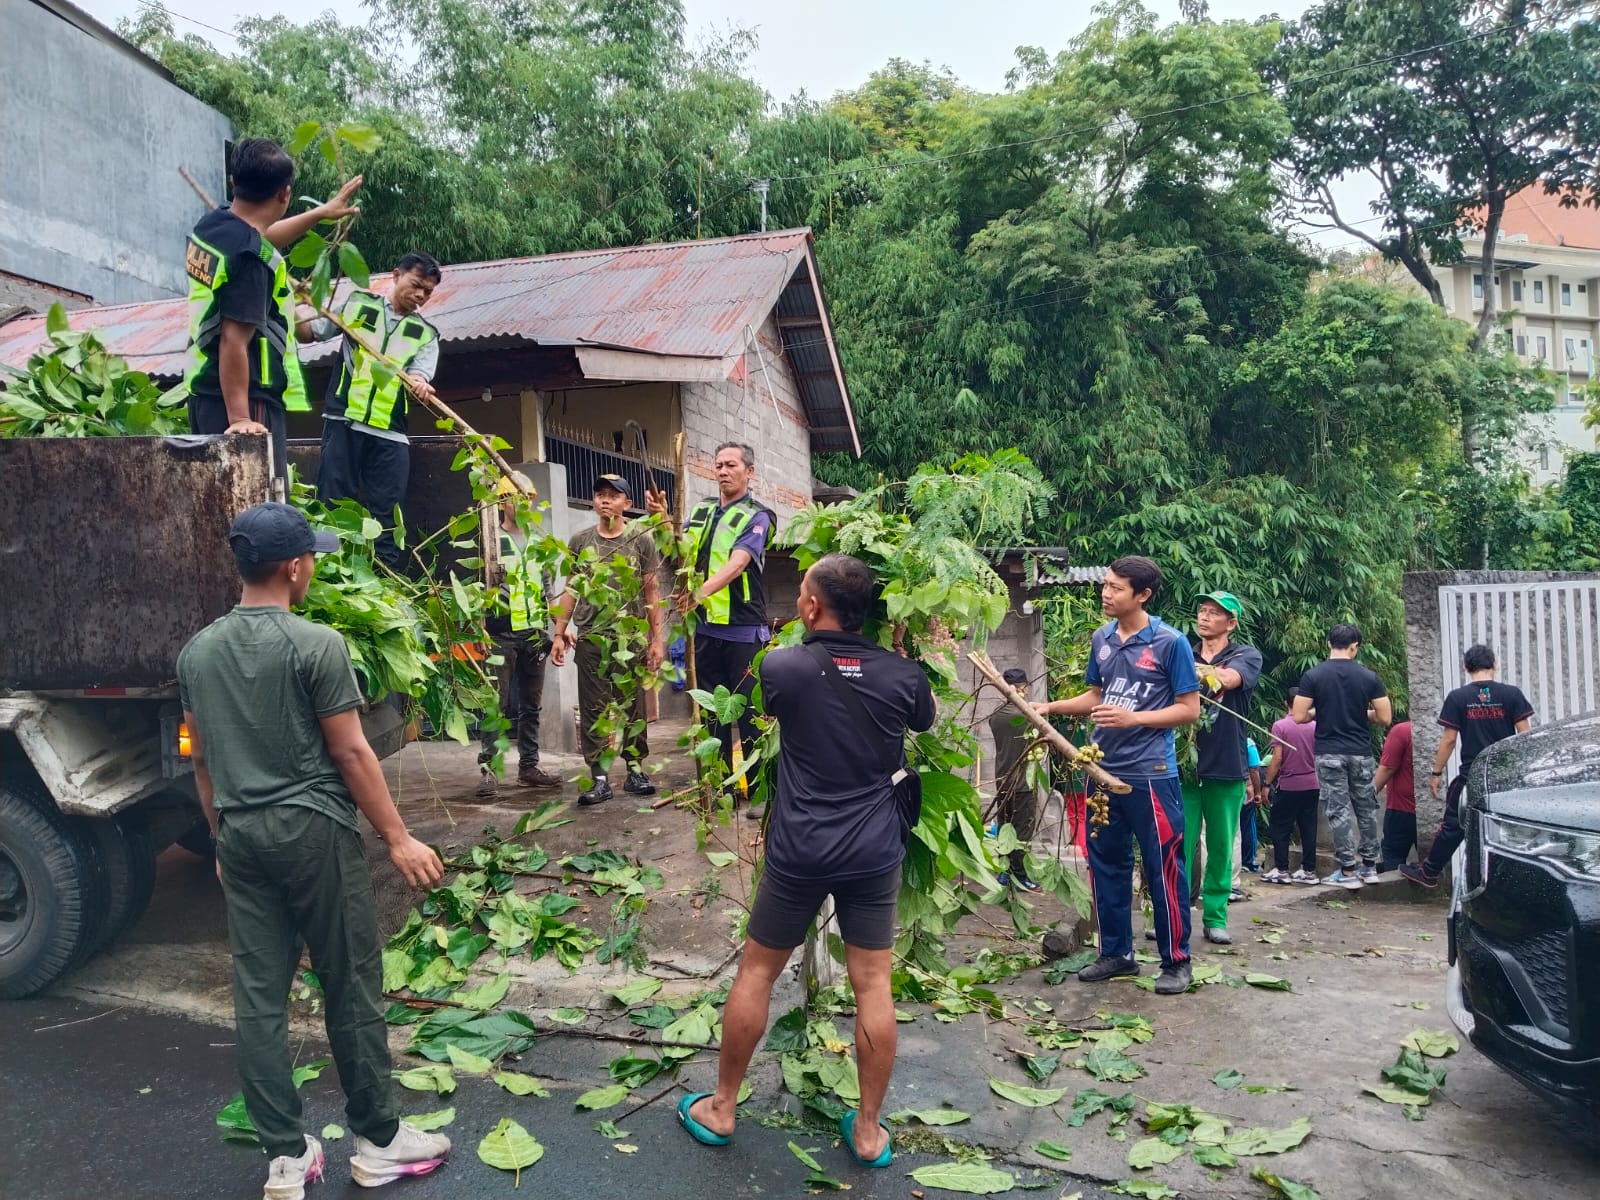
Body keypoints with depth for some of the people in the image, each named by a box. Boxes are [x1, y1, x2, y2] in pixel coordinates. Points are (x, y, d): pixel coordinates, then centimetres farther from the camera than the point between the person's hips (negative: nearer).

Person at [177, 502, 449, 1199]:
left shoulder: (196, 652, 7)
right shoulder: (316, 645, -13)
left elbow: (202, 762, 13)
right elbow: (350, 753, -13)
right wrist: (397, 838, -6)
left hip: (241, 837, 6)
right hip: (313, 830, -6)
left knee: (258, 997, 9)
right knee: (351, 989, 5)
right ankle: (377, 1142, 17)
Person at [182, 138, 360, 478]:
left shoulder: (212, 225, 8)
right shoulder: (251, 257, -20)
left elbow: (263, 238, 32)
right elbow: (234, 341, -25)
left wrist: (321, 213, 40)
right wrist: (240, 418, -26)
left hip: (206, 392, 10)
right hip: (245, 399, -10)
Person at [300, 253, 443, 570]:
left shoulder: (426, 334, 12)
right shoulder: (357, 303, 10)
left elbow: (417, 377, -3)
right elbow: (309, 333, 15)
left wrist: (419, 386, -28)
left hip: (391, 434, 1)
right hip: (344, 422, -1)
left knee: (386, 514, 1)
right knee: (333, 503, 0)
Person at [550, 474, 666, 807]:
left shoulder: (641, 539, 2)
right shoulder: (580, 542, 8)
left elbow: (651, 592, 4)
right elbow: (570, 590, 11)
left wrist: (657, 638, 0)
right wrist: (559, 634, 4)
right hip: (590, 638, 2)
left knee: (633, 707, 4)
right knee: (593, 710, 1)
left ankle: (635, 771, 15)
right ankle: (599, 779, 6)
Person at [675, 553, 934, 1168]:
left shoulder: (780, 666, -11)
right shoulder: (903, 674, -6)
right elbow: (924, 721, 17)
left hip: (799, 852, -1)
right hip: (875, 853, 2)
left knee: (756, 972, 15)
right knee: (873, 985, 9)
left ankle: (720, 1109, 28)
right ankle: (868, 1129, 21)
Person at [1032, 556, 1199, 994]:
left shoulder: (1170, 642, -10)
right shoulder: (1101, 639, 7)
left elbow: (1189, 709, -9)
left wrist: (1132, 718, -20)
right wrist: (1051, 707, 4)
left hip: (1150, 774, -6)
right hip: (1103, 769, 6)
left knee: (1163, 869, 1)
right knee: (1106, 864, 13)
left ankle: (1176, 961, 16)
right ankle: (1116, 952, 26)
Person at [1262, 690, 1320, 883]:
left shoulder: (1280, 725, -10)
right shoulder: (1314, 725, 1)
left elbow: (1277, 758, -13)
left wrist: (1267, 784, -5)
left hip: (1288, 785, -4)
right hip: (1312, 784, 4)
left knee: (1279, 829, 4)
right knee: (1308, 829, 9)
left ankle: (1281, 871, 4)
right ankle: (1309, 870, 11)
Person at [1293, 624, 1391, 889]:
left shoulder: (1313, 676, -7)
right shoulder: (1369, 676, -2)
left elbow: (1299, 716, -9)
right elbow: (1384, 718, -2)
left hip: (1329, 754, -2)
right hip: (1361, 753, 2)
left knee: (1339, 810, 1)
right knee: (1366, 808, 15)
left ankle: (1348, 871, 2)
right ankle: (1370, 865, 23)